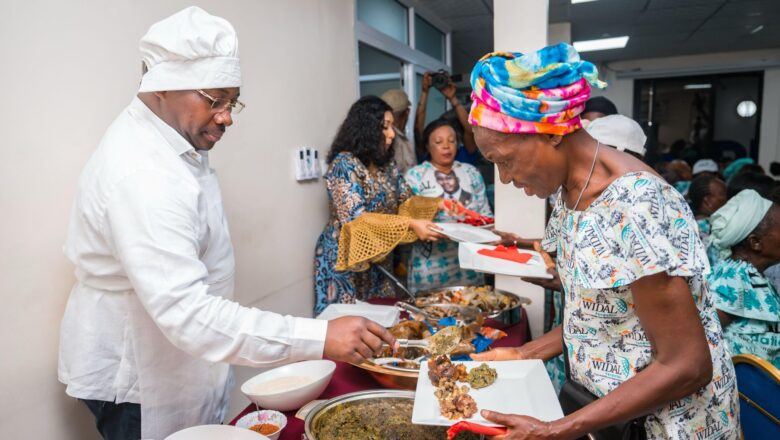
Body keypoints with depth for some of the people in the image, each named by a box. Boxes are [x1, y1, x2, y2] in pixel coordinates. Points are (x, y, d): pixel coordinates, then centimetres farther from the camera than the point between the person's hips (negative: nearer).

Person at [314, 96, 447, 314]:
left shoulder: (386, 163, 5)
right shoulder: (344, 164, -18)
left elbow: (405, 200, 6)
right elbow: (356, 219, -25)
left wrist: (437, 204, -13)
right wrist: (411, 225, -30)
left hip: (379, 259, 7)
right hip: (346, 260, -7)